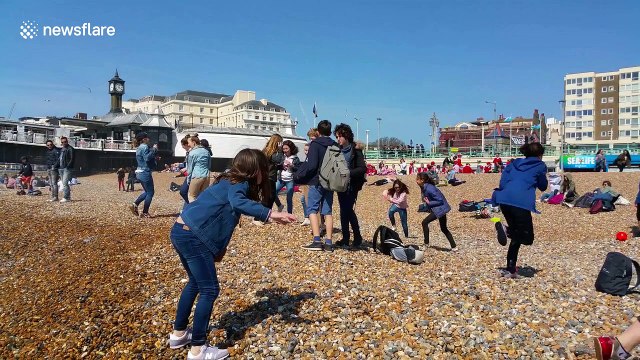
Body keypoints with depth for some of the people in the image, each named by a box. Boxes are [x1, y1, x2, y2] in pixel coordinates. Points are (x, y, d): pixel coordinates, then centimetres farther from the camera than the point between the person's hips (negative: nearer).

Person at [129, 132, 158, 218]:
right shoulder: (144, 147, -14)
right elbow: (147, 158, -26)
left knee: (147, 191, 21)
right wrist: (153, 150, -20)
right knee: (150, 192, -1)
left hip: (140, 173, 10)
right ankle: (145, 213, 3)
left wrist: (153, 149, 13)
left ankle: (134, 205, 13)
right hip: (145, 173, -10)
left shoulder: (140, 147, 16)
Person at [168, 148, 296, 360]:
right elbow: (238, 202, -34)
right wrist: (269, 214, -41)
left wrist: (219, 247, 23)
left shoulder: (230, 182, 19)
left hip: (182, 232, 10)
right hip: (192, 236, -10)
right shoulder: (239, 184, -10)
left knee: (195, 283, 25)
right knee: (209, 290, -1)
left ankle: (178, 334, 37)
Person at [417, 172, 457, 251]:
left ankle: (426, 244, 3)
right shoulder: (424, 188, 3)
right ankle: (454, 247, 22)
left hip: (440, 208, -10)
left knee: (425, 222, -7)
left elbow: (440, 200, -24)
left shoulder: (429, 189, -25)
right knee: (443, 229, 16)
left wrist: (429, 203, -21)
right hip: (439, 209, 10)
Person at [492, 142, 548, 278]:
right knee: (527, 238, 4)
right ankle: (506, 229, -26)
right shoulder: (540, 166, 15)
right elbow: (543, 187, 24)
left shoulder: (514, 163, 25)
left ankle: (510, 270, 15)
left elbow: (502, 182, 15)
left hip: (504, 200, 6)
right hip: (521, 202, -6)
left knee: (517, 235, 20)